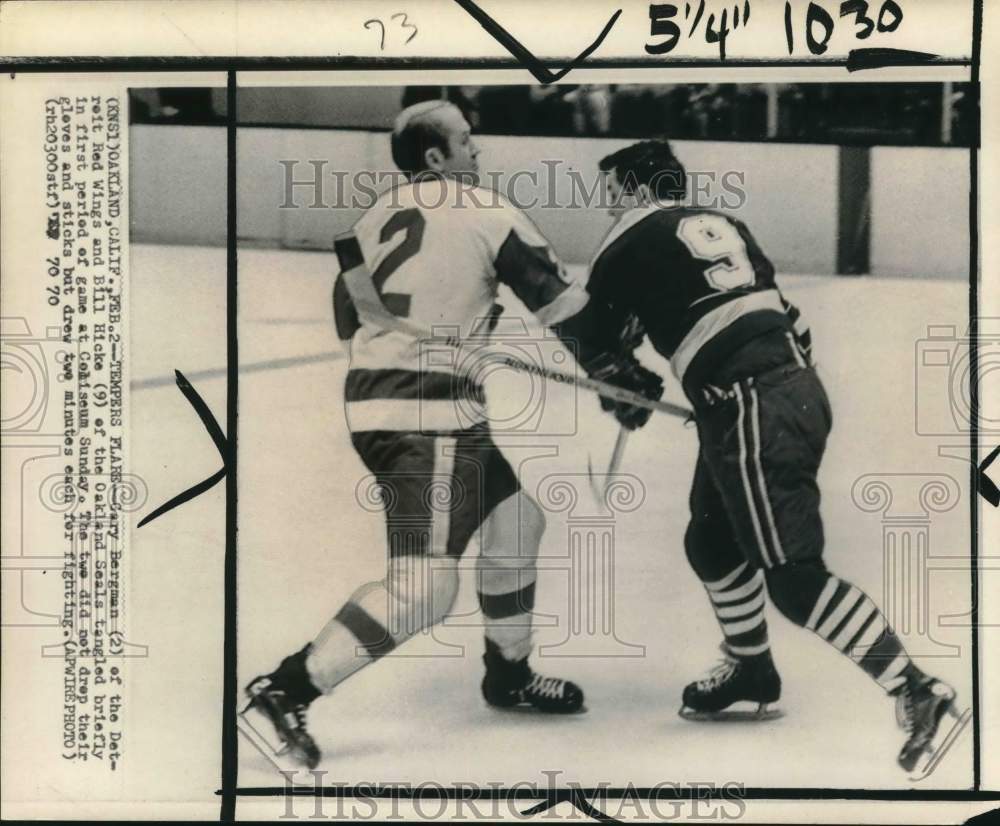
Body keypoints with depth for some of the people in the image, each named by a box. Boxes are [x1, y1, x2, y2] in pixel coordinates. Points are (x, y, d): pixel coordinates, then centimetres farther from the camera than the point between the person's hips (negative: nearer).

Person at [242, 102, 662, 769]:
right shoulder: (487, 212, -5)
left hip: (372, 395, 9)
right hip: (429, 412, -9)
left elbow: (348, 310, 20)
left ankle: (509, 674, 31)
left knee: (516, 519, 21)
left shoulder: (378, 216, 14)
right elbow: (563, 304, -1)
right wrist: (621, 376, 6)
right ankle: (286, 689, -14)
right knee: (425, 586, -11)